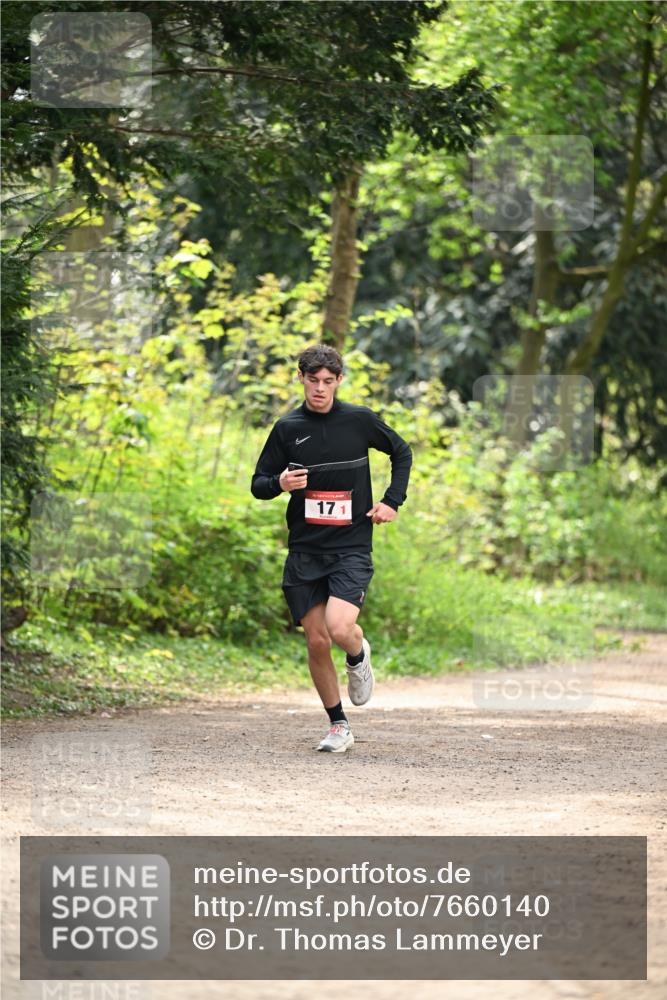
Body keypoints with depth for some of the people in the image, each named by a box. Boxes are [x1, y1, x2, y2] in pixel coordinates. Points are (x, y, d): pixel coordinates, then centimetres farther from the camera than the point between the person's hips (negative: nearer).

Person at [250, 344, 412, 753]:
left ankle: (359, 653, 14)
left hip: (352, 547, -2)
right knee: (317, 642, 1)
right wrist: (280, 483, -14)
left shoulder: (360, 420, 0)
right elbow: (259, 484, 8)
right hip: (304, 551, 2)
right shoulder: (287, 428, 3)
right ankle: (339, 726, 16)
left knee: (340, 629, -22)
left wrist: (392, 502, 6)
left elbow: (402, 452, 17)